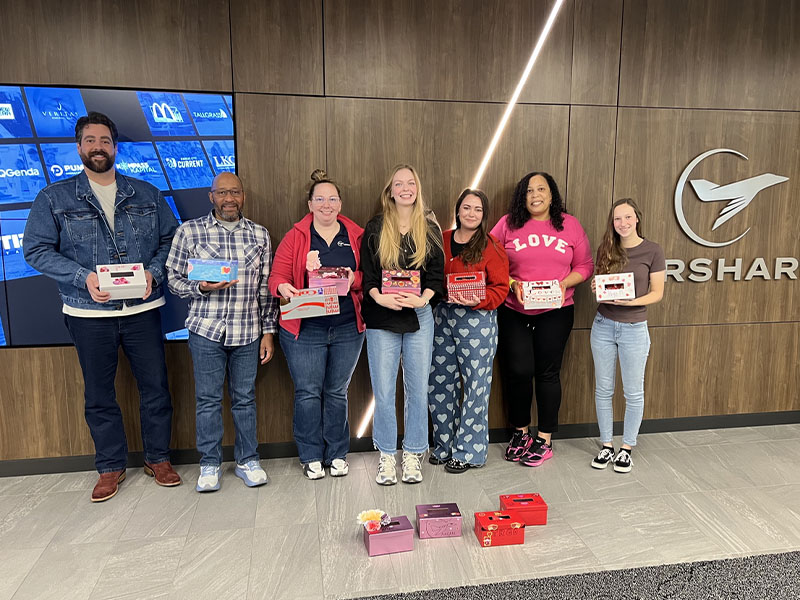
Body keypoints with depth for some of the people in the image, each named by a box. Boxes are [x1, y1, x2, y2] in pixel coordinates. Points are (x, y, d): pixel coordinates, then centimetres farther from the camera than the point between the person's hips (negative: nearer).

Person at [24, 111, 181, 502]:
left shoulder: (146, 195, 7)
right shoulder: (54, 198, 3)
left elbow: (171, 239, 7)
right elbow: (36, 250, -2)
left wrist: (153, 272, -11)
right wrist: (84, 277, -16)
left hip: (143, 309, 1)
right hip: (88, 313, 0)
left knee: (155, 387, 6)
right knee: (98, 394, 10)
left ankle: (158, 459, 24)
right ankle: (111, 467, 27)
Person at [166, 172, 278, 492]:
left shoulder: (259, 234, 7)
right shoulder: (189, 231, 1)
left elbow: (266, 287, 7)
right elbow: (174, 279, 3)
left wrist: (268, 331, 5)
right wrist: (202, 287, -17)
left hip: (248, 332, 2)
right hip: (206, 330, -1)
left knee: (245, 398, 10)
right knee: (208, 399, 6)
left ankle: (248, 460, 25)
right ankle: (209, 464, 22)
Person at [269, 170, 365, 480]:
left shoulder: (356, 236, 7)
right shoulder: (295, 237, 2)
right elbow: (277, 275, -2)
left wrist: (354, 279, -16)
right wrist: (283, 288, -24)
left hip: (348, 328, 2)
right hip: (305, 329, -1)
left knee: (337, 392, 12)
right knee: (308, 392, 2)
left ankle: (337, 454, 26)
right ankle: (311, 456, 20)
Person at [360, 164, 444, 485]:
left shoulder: (430, 230, 8)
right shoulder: (375, 228, 5)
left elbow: (437, 274, 3)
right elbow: (365, 272, 1)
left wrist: (422, 299, -14)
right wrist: (379, 297, -17)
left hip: (419, 317, 1)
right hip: (382, 318, -1)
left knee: (417, 389, 7)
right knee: (383, 391, 2)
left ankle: (413, 454, 22)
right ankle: (386, 456, 18)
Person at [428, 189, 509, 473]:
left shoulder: (491, 247, -3)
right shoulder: (442, 240, 10)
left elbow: (500, 288, -5)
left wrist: (477, 300, -22)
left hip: (477, 320, -4)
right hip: (442, 317, 5)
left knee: (475, 386, 2)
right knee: (439, 384, 10)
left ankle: (469, 452, 18)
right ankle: (444, 445, 28)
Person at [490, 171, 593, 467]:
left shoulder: (569, 225, 5)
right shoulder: (508, 224, 1)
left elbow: (584, 266, 7)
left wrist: (564, 283, -11)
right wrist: (511, 284, -13)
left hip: (555, 312, 0)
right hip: (513, 312, 0)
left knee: (547, 373, 4)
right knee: (517, 371, 1)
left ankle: (545, 439, 19)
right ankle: (520, 432, 23)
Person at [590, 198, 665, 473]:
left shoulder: (652, 251, -6)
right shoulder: (605, 250, 4)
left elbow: (657, 293, -5)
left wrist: (633, 301, -21)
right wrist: (596, 288, -11)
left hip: (634, 328, -3)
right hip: (603, 325, 3)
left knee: (633, 392, 7)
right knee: (603, 389, 9)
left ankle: (626, 449, 23)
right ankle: (606, 446, 23)